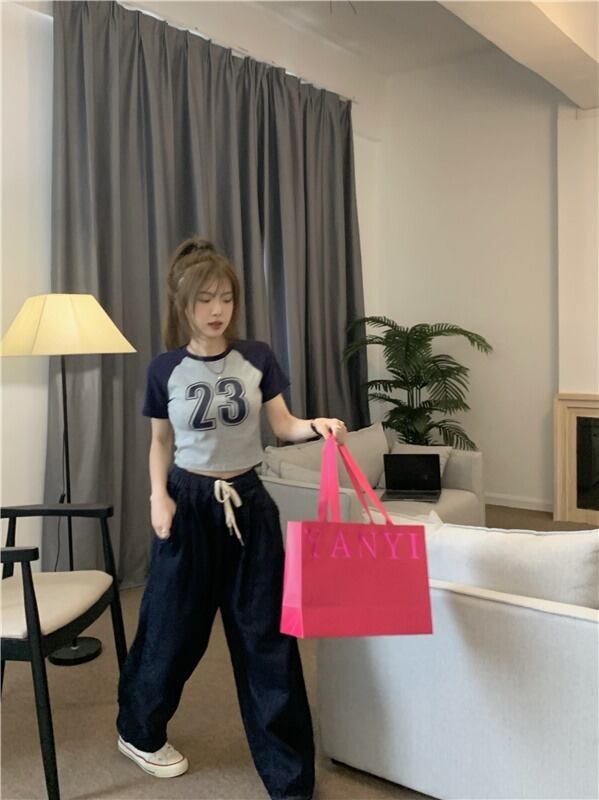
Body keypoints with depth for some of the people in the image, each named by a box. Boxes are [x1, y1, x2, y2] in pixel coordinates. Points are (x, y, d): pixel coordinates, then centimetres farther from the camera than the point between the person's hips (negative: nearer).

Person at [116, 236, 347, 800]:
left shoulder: (256, 358, -2)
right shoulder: (165, 370, -4)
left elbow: (283, 426, -2)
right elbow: (161, 443, 5)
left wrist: (317, 425, -22)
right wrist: (158, 496, -8)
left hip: (247, 500, 1)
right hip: (189, 501, -1)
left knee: (265, 629, 3)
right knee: (174, 624, 9)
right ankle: (139, 732, 37)